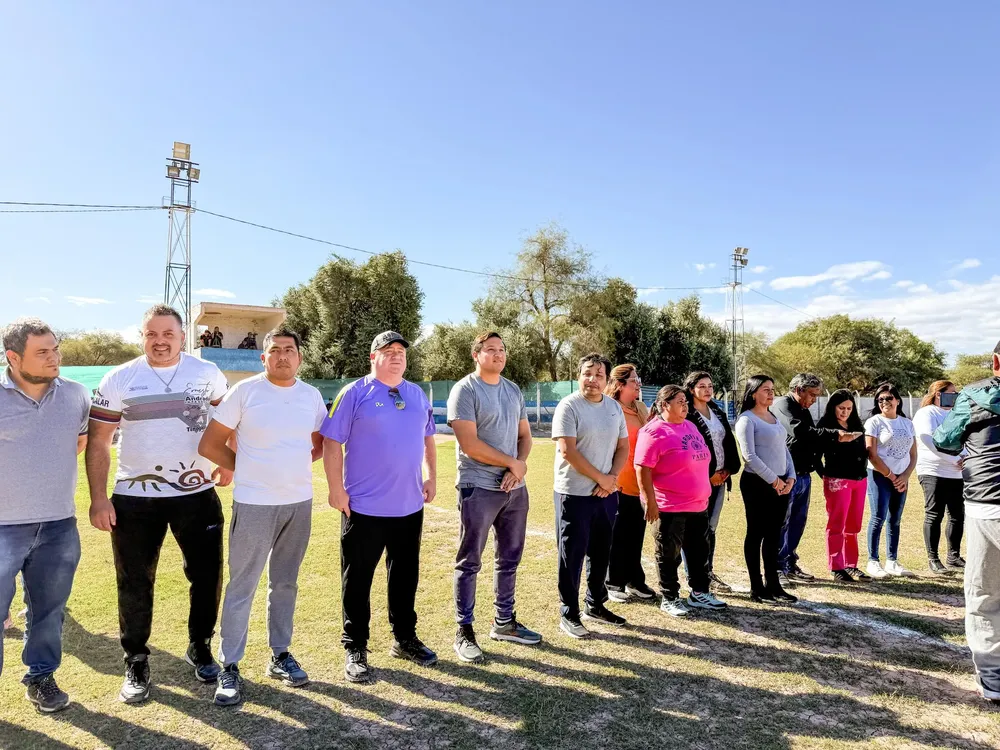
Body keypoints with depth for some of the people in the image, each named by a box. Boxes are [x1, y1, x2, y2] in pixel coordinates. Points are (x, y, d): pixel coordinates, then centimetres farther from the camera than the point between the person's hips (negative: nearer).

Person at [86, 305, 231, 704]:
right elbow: (98, 443, -1)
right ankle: (136, 663, 27)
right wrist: (98, 498, -7)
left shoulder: (207, 373, -1)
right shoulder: (118, 380, -2)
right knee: (135, 584, 9)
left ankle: (201, 648, 30)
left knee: (207, 576, 8)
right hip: (134, 499, 0)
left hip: (197, 494, 1)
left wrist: (229, 462, 0)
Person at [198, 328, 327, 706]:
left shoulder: (311, 395, 4)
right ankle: (229, 668, 16)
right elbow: (209, 445, -4)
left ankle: (280, 655, 29)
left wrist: (297, 465, 3)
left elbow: (320, 441, 19)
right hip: (255, 504, -4)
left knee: (285, 584, 15)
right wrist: (248, 469, -1)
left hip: (299, 503, 4)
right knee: (242, 587, 2)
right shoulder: (244, 391, -7)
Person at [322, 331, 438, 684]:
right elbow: (331, 442, -10)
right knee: (357, 580, 5)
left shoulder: (418, 395, 9)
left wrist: (432, 476, 12)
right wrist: (336, 490, -13)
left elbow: (427, 438, 19)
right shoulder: (355, 393, -7)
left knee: (405, 576, 17)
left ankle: (405, 639, 33)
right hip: (364, 508, -5)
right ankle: (355, 650, 20)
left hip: (410, 506, 5)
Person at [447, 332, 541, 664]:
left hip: (514, 487, 7)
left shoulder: (514, 391, 12)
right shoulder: (465, 390, -10)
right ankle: (464, 632, 14)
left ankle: (504, 622, 30)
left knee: (509, 559, 16)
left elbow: (525, 435, 14)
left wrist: (520, 466, -6)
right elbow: (470, 444, -17)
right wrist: (513, 463, -11)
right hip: (478, 488, -7)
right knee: (470, 562, 2)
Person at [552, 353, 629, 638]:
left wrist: (612, 478, -7)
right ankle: (569, 615, 14)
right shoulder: (569, 406, -12)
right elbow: (568, 451, -18)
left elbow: (623, 447, 10)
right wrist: (601, 478, -13)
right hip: (575, 494, -6)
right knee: (572, 556, 2)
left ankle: (595, 606, 33)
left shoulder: (614, 407, 8)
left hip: (606, 494, 6)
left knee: (601, 553, 17)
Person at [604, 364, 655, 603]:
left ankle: (635, 581, 26)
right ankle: (614, 584, 16)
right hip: (619, 484, -6)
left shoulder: (641, 409, 12)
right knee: (617, 535, 4)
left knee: (636, 534, 13)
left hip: (640, 483, 6)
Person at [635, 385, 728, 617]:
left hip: (698, 505, 8)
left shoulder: (690, 426, 10)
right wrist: (650, 502, -21)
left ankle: (699, 593, 31)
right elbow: (642, 469, -20)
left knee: (699, 551, 16)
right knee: (669, 555, 5)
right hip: (669, 508, -8)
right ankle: (669, 599, 19)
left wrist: (703, 494, 23)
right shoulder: (654, 432, -16)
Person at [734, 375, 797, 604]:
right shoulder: (747, 419, -9)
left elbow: (784, 450, 17)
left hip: (781, 484, 8)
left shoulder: (775, 418, 15)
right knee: (756, 535, 1)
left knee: (773, 536, 12)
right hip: (757, 484, -7)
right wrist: (773, 479, -14)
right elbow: (750, 456, -16)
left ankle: (773, 585, 20)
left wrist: (791, 476, 3)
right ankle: (756, 589, 9)